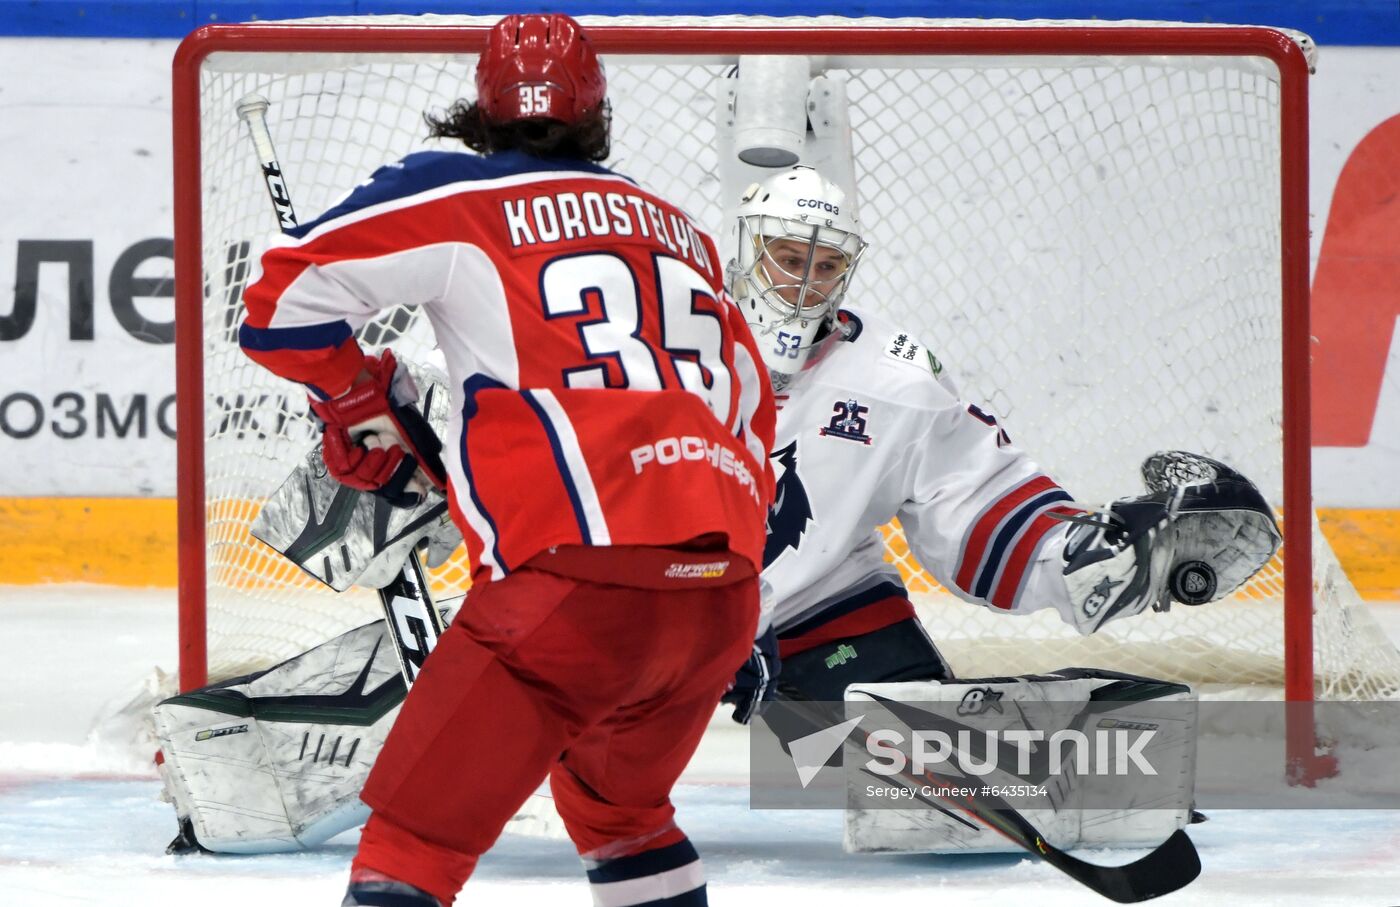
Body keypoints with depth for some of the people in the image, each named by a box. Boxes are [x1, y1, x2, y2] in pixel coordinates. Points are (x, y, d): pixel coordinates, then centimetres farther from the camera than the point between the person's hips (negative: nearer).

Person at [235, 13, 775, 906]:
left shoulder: (455, 198, 6)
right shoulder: (678, 229, 25)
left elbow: (286, 302, 1)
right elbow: (751, 419, 30)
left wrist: (369, 415, 18)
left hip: (581, 580, -6)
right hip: (724, 587, 6)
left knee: (418, 830, -4)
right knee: (617, 799, 31)